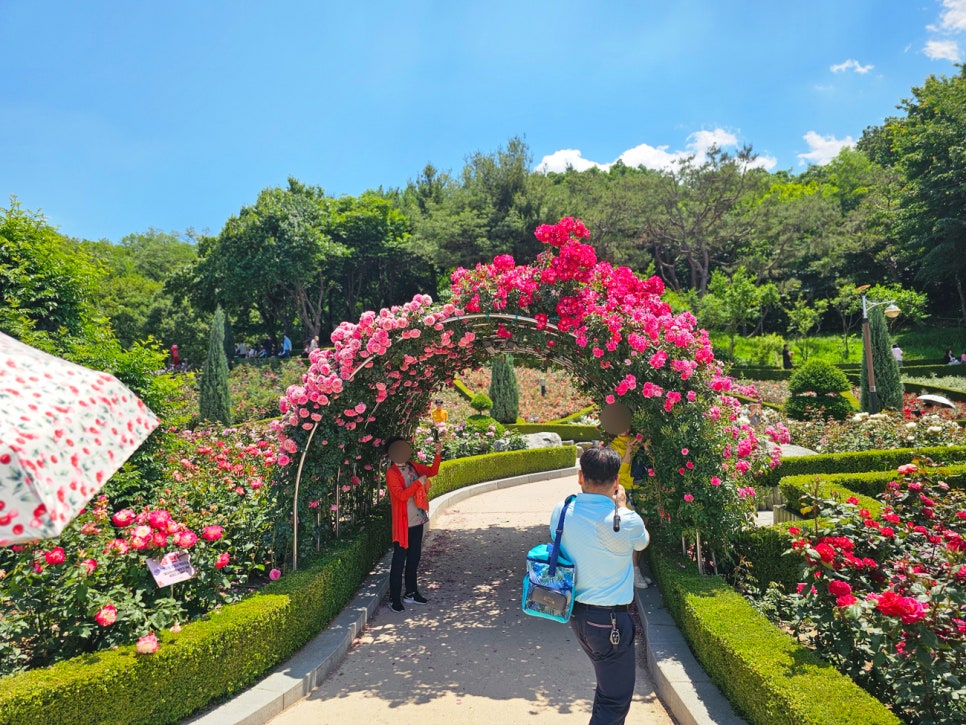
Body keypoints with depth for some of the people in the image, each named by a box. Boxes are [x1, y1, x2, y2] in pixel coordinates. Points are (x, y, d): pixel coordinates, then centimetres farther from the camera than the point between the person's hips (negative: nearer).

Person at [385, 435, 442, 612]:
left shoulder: (413, 466, 6)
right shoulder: (391, 473, -15)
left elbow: (432, 471, 14)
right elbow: (402, 495, -24)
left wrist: (438, 453, 1)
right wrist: (419, 482, -19)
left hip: (417, 520, 8)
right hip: (403, 523, -7)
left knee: (414, 557, 16)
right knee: (399, 560, -1)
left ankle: (411, 592, 29)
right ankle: (394, 599, 7)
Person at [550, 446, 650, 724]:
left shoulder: (560, 512, -9)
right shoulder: (625, 521, -22)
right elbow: (642, 541, 1)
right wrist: (619, 504, 11)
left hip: (576, 614, 6)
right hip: (610, 619, -6)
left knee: (608, 684, 28)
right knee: (615, 701, 9)